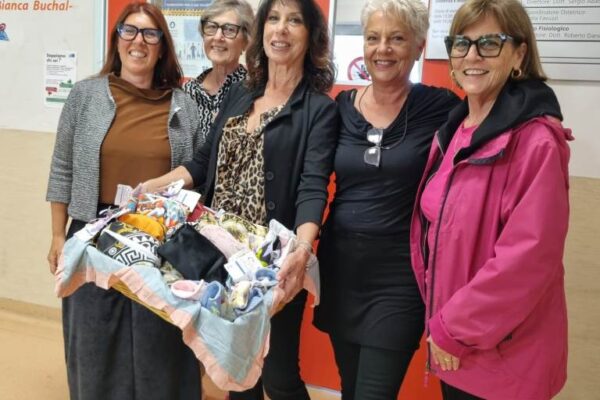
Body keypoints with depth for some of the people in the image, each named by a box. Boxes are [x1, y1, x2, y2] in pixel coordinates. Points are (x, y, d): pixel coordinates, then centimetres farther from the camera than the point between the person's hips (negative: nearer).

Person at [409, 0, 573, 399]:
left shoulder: (536, 141, -18)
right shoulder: (452, 132, 5)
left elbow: (529, 257, -22)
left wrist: (457, 330, -16)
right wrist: (443, 323, 6)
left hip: (504, 353, -6)